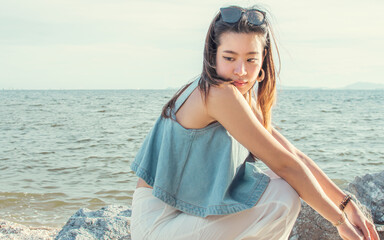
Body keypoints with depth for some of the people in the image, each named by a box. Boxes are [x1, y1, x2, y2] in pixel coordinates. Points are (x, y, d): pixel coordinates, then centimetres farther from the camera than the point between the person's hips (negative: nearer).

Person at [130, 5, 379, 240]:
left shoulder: (246, 102, 7)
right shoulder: (218, 93, -22)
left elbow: (295, 155, 6)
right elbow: (284, 164, -19)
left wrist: (347, 204, -1)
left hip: (189, 210, 9)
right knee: (283, 199, -15)